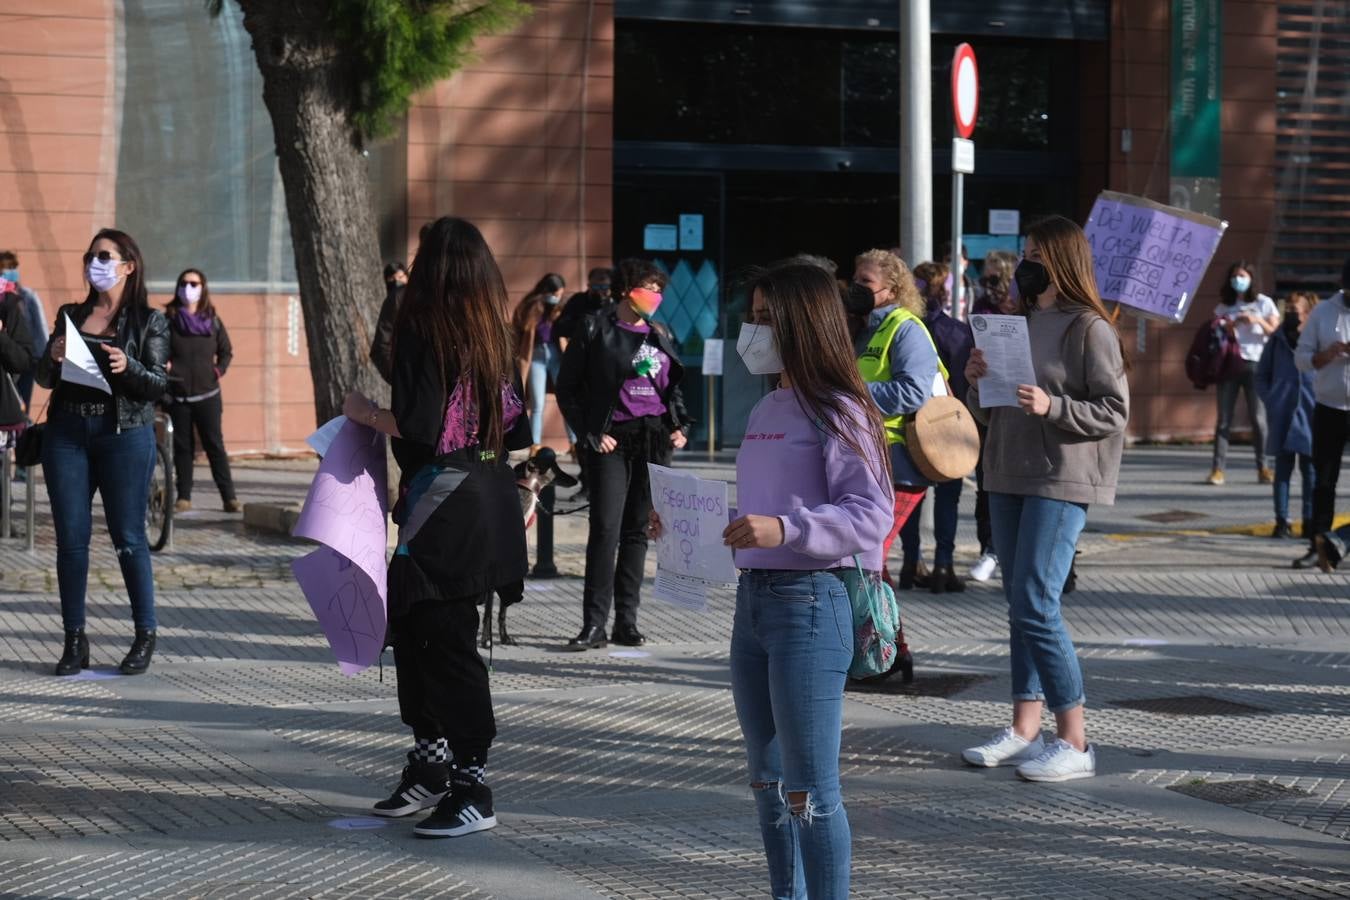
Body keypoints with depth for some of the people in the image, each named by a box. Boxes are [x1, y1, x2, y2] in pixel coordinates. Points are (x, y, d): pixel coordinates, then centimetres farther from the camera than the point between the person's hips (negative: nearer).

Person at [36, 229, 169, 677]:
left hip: (125, 434, -4)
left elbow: (159, 384, -4)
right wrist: (53, 358, -9)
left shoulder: (149, 321, 2)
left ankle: (145, 636, 7)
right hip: (67, 433, 4)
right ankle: (75, 640, 6)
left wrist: (128, 367, -23)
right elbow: (43, 378, 13)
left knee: (128, 538, -2)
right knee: (70, 538, 1)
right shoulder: (71, 316, 13)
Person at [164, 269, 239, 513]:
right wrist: (164, 366, -11)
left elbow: (226, 351, 15)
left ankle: (229, 497, -3)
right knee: (182, 447, 4)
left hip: (207, 394, 0)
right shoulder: (168, 320, 2)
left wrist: (219, 371, 0)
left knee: (214, 445, -2)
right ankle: (184, 496, 10)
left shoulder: (212, 321, 6)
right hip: (177, 394, 0)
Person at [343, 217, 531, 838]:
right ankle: (429, 769, 24)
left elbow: (418, 427, -20)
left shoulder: (423, 330, -13)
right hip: (488, 494, 8)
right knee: (409, 623, 17)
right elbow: (515, 429, 11)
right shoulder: (493, 332, 8)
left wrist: (366, 413, -4)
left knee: (446, 639, -3)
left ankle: (473, 791, 0)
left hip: (444, 503, -8)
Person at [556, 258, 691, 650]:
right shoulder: (596, 330, -2)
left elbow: (673, 385, 24)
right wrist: (590, 434, -8)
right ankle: (594, 624, -9)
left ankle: (626, 621, 12)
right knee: (605, 529, -11)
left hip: (654, 441, 5)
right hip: (612, 441, -5)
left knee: (637, 530, 7)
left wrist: (678, 425, 8)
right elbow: (567, 388, 0)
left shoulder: (658, 334, 14)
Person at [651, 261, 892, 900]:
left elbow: (871, 512, -19)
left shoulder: (836, 412, -11)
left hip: (810, 601, -9)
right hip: (753, 599, 9)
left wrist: (785, 530, -29)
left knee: (808, 789, -5)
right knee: (767, 781, 17)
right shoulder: (765, 412, 15)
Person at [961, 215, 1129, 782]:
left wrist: (1052, 407, -22)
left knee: (1035, 604, -13)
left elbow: (1115, 411, -11)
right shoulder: (1020, 322, 16)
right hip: (1008, 478, 8)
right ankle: (1024, 730, 15)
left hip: (1060, 484, -8)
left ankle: (1074, 743, -8)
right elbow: (987, 414, 20)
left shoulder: (1090, 329, -7)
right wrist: (977, 381, 0)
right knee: (1019, 603, 9)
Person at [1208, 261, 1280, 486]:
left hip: (1255, 364, -2)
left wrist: (1258, 321, -12)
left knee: (1258, 418, -4)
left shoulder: (1263, 303, 8)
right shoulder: (1224, 307, 16)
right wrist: (1220, 329, -6)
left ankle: (1263, 467, 2)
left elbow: (1276, 332, 3)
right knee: (1224, 418, -3)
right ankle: (1218, 468, -4)